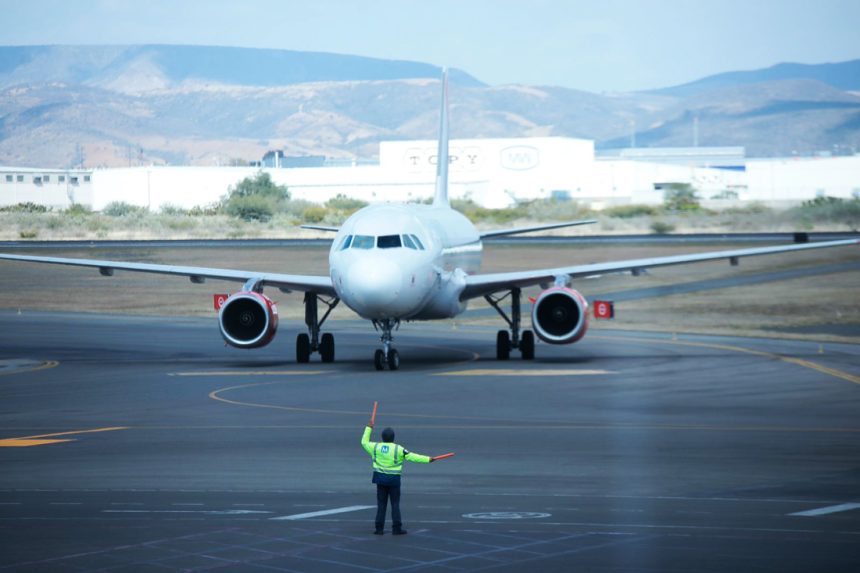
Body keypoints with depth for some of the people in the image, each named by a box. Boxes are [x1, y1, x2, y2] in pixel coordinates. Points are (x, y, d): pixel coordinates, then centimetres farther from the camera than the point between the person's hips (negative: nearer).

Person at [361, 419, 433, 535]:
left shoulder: (376, 447, -2)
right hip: (394, 480, -3)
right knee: (395, 504, 3)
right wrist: (428, 459, -10)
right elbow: (412, 457, -14)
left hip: (380, 478, 3)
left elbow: (364, 442, 17)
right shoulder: (398, 449, -11)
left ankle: (379, 528, 7)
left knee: (381, 504, 9)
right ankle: (396, 528, 0)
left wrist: (369, 428, 25)